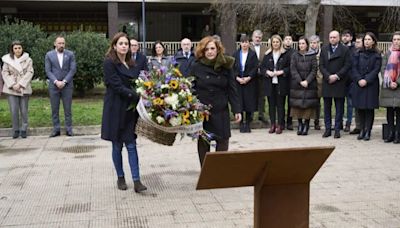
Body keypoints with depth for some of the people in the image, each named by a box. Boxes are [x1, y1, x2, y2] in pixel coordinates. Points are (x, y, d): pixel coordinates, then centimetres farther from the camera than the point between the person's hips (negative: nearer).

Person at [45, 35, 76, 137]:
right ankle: (56, 129, 11)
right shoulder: (49, 55, 4)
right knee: (54, 109, 4)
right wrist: (56, 82, -13)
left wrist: (64, 81, -11)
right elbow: (48, 71, -1)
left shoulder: (70, 54, 3)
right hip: (54, 86, 1)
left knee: (68, 108, 2)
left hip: (67, 85, 0)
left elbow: (73, 69, -2)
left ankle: (69, 129, 9)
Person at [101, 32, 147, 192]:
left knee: (131, 145, 0)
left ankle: (136, 181, -3)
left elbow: (135, 84, 11)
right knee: (117, 146, 6)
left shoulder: (131, 64, 11)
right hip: (116, 109, -4)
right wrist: (137, 97, -23)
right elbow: (117, 86, -17)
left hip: (130, 109, 5)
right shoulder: (109, 63, -8)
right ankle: (120, 178, 21)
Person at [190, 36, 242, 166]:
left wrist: (237, 110, -2)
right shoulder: (196, 67, -3)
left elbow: (232, 90, 2)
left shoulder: (226, 66, 1)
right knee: (203, 142, 8)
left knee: (223, 141, 3)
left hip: (221, 111, 1)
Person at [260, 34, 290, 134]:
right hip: (270, 83, 3)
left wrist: (281, 72, -13)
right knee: (271, 104, 6)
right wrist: (268, 72, -9)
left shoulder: (285, 55, 2)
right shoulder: (267, 55, 10)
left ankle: (280, 125, 7)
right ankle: (272, 125, 14)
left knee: (280, 104, 0)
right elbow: (262, 67, 9)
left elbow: (290, 67, -1)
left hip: (281, 84, -3)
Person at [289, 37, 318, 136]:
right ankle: (300, 124, 11)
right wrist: (300, 81, -12)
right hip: (297, 84, 1)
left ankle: (306, 125, 4)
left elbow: (314, 70, -2)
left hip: (309, 84, -1)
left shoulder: (312, 56, 3)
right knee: (298, 105, 1)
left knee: (308, 105, -3)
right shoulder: (295, 56, 6)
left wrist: (307, 81, -14)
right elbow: (293, 70, -1)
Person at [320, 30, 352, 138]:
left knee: (339, 108, 2)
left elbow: (347, 65, -4)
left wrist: (337, 76, -13)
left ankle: (337, 129, 8)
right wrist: (328, 76, -10)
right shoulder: (324, 49, 9)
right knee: (327, 107, 6)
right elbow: (321, 65, 4)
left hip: (339, 83, -2)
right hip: (327, 81, 2)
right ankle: (327, 129, 12)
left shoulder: (345, 50, 2)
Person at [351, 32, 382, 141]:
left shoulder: (377, 55, 3)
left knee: (369, 108, -2)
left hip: (371, 85, -2)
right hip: (358, 84, 2)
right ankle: (362, 130, 14)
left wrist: (366, 80, -15)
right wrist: (359, 79, -11)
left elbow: (376, 70, -5)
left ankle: (368, 131, 4)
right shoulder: (358, 54, 9)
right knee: (360, 108, 4)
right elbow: (354, 68, 3)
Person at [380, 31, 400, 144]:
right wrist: (389, 83, -7)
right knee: (389, 110, 5)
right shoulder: (387, 53, 11)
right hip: (387, 87, 3)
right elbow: (383, 69, 6)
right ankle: (391, 133, 11)